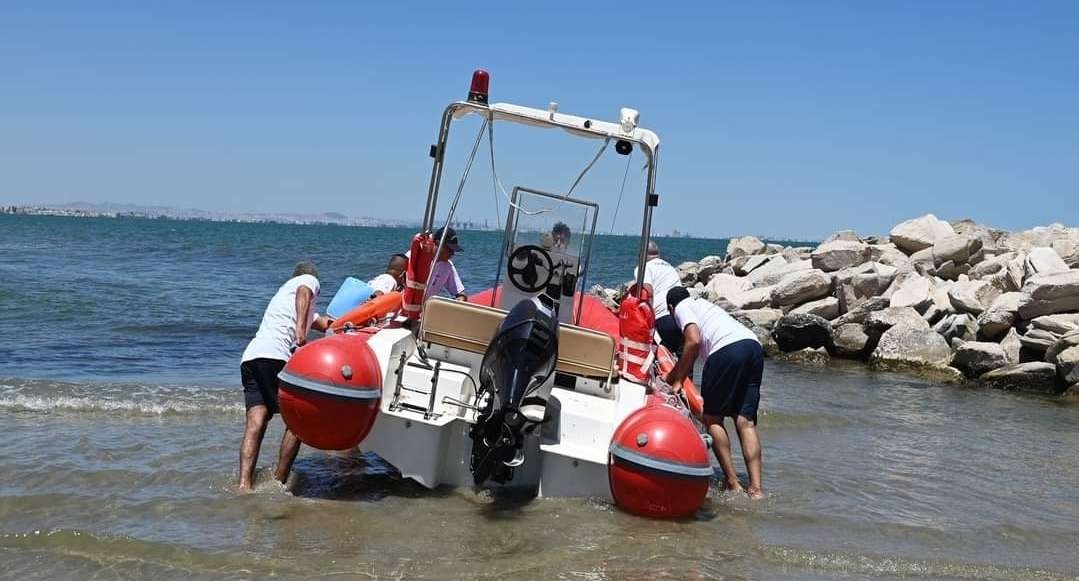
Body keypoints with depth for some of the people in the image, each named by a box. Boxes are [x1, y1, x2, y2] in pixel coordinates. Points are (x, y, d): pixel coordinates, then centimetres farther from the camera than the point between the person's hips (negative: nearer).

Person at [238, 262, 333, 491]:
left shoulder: (284, 291, 41)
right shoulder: (309, 280, 18)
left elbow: (326, 323, 47)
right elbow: (304, 292, -9)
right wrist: (300, 331, -21)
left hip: (250, 356, 7)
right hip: (275, 356, -7)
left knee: (256, 421, -6)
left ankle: (244, 485, -22)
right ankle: (278, 482, -7)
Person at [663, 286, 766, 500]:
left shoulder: (682, 308, 15)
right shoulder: (703, 304, 39)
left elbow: (693, 341, -3)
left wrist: (678, 380, 4)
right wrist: (671, 376, 54)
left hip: (727, 349, -7)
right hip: (754, 346, 7)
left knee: (713, 418, 6)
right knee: (745, 421, 4)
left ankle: (733, 484, 1)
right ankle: (756, 488, -7)